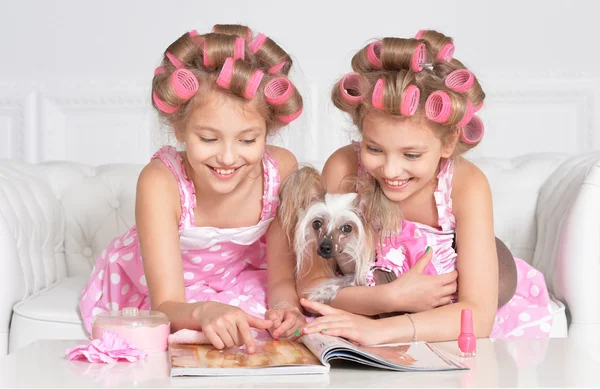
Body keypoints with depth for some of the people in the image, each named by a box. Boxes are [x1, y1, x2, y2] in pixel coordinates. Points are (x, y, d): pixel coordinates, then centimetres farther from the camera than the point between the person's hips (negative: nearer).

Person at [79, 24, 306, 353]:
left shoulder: (281, 170, -26)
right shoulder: (161, 182, -34)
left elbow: (281, 277, -17)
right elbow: (166, 308, -36)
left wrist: (284, 308, -42)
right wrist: (204, 312, -60)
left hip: (237, 280, 3)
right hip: (149, 293, -3)